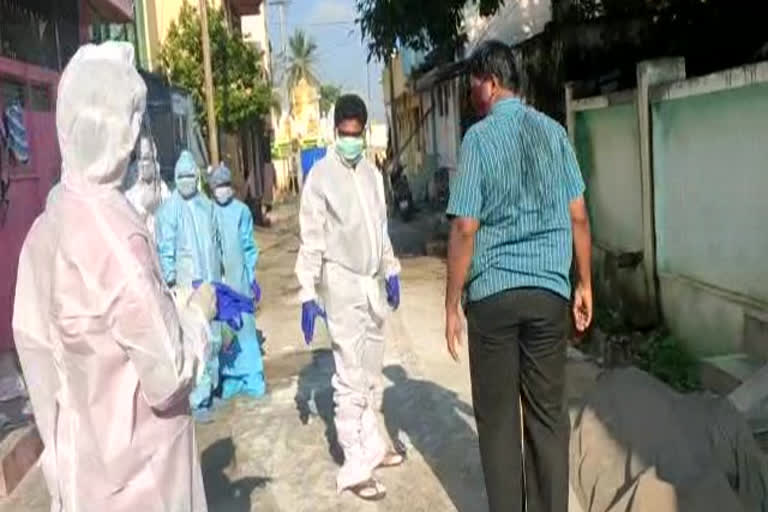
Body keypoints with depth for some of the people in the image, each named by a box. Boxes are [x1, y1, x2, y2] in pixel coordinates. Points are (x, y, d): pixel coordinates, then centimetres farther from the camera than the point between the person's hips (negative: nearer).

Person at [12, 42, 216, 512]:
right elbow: (168, 375, -24)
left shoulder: (44, 229, -3)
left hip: (78, 457, 7)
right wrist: (197, 313, -6)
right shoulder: (117, 234, -27)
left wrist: (58, 432, 19)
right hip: (135, 468, -7)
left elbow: (32, 340, 7)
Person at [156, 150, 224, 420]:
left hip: (211, 284, 6)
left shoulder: (207, 205, 10)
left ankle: (210, 387, 31)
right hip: (187, 286, -6)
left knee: (214, 340, 15)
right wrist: (171, 280, -16)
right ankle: (199, 400, -1)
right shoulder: (168, 209, -8)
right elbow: (165, 249, -10)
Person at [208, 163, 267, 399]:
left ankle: (252, 378, 17)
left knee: (244, 326, 6)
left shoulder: (241, 210, -1)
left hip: (238, 279, 0)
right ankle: (230, 379, 19)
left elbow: (249, 246, 5)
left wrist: (252, 276, 6)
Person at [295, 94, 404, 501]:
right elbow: (311, 239, -10)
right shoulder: (321, 175, -8)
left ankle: (372, 445, 28)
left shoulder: (372, 173, 10)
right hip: (342, 285, -6)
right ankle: (355, 468, 3)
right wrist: (308, 293, -14)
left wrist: (391, 270, 18)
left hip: (373, 283, 6)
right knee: (351, 378, -4)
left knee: (371, 373, 14)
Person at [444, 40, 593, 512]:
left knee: (498, 417, 10)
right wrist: (585, 283, 16)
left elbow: (466, 229, -11)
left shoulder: (479, 137, -7)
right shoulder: (554, 132, 4)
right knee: (548, 412, 13)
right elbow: (578, 216, 5)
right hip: (549, 289, 4)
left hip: (492, 292, -3)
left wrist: (452, 304, -3)